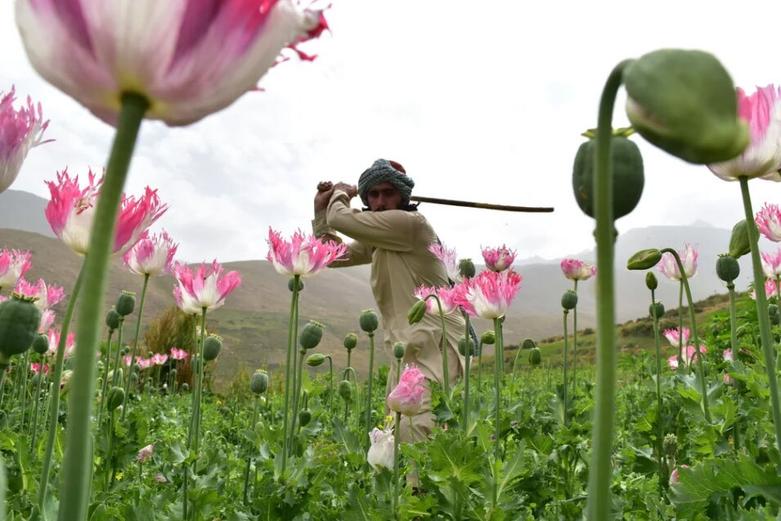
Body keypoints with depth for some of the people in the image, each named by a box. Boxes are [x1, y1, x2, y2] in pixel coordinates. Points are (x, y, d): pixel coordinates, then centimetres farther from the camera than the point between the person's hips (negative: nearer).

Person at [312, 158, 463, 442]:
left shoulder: (412, 222, -13)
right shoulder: (377, 239, 16)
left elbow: (342, 220, -16)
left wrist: (341, 194, 6)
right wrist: (321, 209, 16)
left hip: (436, 344, -10)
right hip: (411, 346, 10)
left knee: (412, 427, -26)